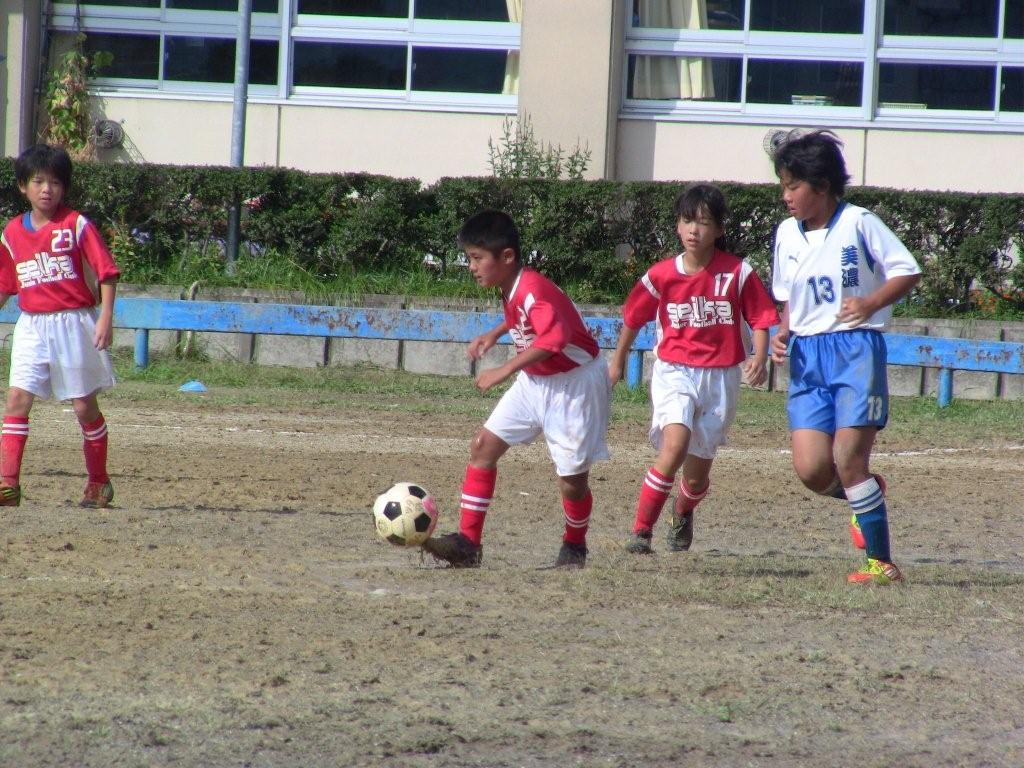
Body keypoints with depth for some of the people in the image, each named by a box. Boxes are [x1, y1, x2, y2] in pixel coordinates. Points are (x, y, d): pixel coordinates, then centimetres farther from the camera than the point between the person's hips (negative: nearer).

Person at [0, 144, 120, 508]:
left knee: (85, 406, 5)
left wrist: (106, 318, -16)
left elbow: (106, 273, -7)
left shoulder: (77, 225, -6)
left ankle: (99, 482, 20)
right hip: (31, 327, 3)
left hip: (74, 325, -3)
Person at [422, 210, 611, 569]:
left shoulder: (532, 290, -27)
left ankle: (574, 546, 25)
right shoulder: (512, 290, 2)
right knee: (483, 445, -1)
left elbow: (552, 339, -44)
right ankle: (468, 542, -2)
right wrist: (495, 333, 11)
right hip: (535, 381, 9)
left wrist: (505, 370, -45)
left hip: (573, 384, -9)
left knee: (572, 478, -3)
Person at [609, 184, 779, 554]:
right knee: (676, 443, -27)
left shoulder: (738, 273, -7)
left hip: (720, 377, 1)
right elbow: (633, 318, 12)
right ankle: (641, 530, -20)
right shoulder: (662, 276, -4)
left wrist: (759, 358, -18)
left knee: (698, 470, 10)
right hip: (674, 371, -1)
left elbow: (760, 319, 0)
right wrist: (617, 362, 23)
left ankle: (683, 515, 46)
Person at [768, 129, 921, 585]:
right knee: (810, 470, -7)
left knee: (848, 460, -13)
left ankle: (881, 561, -2)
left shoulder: (859, 223, -6)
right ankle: (867, 495, 27)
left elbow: (908, 272, -3)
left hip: (855, 348, -5)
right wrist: (782, 334, 4)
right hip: (807, 358, 5)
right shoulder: (788, 234, 11)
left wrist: (870, 303, -18)